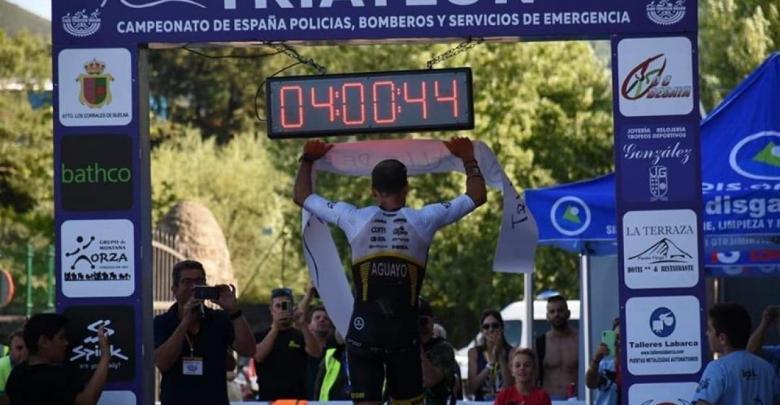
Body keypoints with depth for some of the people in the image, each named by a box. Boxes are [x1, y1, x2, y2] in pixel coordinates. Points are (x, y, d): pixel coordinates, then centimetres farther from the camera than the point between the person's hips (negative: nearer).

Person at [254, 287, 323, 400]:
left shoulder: (300, 336, 9)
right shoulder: (260, 336, 9)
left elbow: (317, 353, -10)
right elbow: (258, 356, -12)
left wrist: (303, 326, -24)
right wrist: (275, 328, -21)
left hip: (297, 400, 0)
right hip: (268, 400, 0)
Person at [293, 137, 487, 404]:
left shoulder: (355, 220, -4)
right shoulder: (423, 221, -4)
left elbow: (302, 197, 11)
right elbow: (477, 196, 10)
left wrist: (308, 160, 26)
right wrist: (468, 159, 25)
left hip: (363, 334, 0)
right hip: (404, 335, 0)